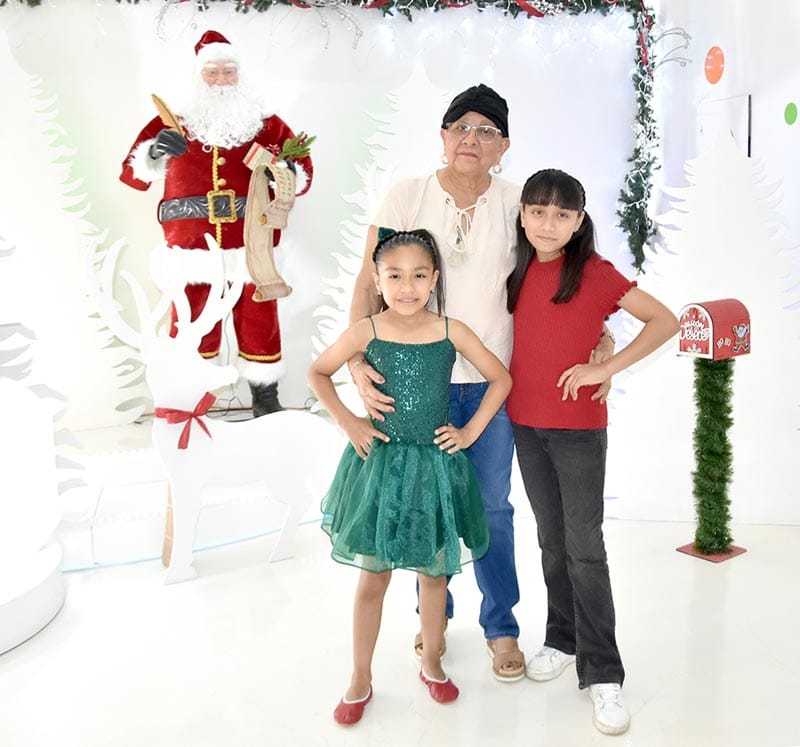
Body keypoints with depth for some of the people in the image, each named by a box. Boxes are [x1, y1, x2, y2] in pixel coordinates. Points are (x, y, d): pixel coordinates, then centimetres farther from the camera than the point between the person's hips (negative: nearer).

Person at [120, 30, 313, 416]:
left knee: (259, 322, 6)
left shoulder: (266, 124, 10)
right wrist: (154, 153, -21)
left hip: (251, 247, 0)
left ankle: (266, 397, 21)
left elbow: (302, 173, 7)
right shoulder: (172, 124, 9)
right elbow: (132, 174, 1)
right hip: (191, 248, 0)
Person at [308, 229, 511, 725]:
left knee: (434, 571, 15)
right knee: (374, 576, 9)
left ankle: (432, 664, 37)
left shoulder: (452, 331, -7)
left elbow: (501, 378, 4)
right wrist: (347, 422, -3)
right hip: (380, 465, -1)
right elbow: (318, 373, 5)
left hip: (435, 466, 1)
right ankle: (361, 679, 26)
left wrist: (471, 431, -2)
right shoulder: (366, 332, -9)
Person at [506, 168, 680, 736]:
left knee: (584, 547, -2)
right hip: (526, 424, 5)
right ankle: (563, 639, 32)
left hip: (578, 426, -5)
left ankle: (603, 674, 9)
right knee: (551, 539, 15)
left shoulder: (595, 272, -10)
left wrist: (606, 369, -17)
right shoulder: (518, 273, 5)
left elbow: (665, 321, -12)